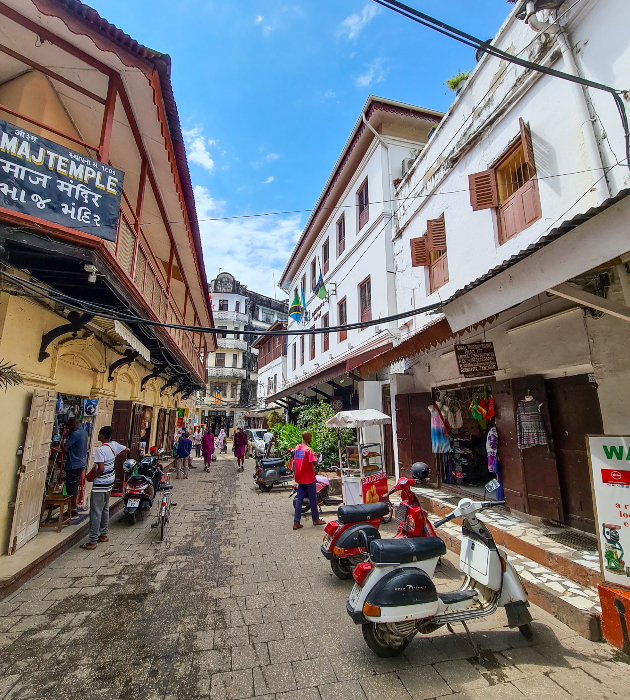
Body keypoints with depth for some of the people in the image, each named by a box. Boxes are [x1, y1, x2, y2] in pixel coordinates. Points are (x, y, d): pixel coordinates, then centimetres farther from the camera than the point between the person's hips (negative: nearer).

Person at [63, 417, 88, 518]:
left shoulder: (75, 434, -18)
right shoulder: (84, 432, 10)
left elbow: (65, 449, -21)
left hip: (73, 465, -9)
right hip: (81, 463, 9)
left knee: (71, 489, -1)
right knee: (74, 488, 17)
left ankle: (73, 512, 5)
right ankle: (73, 509, 26)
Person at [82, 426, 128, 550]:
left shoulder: (101, 450, -22)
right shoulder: (114, 445, 0)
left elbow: (101, 469, -28)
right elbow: (127, 450, 16)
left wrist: (91, 477, -11)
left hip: (100, 485, -8)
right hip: (109, 483, 8)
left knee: (96, 513, -1)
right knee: (105, 509, 19)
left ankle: (92, 541, 5)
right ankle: (103, 535, 30)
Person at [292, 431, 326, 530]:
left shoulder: (297, 448, 5)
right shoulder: (308, 449, -19)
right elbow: (313, 462, -24)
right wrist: (316, 456, -5)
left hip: (300, 478, 7)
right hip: (309, 478, -7)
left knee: (299, 500, 8)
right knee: (313, 499, 9)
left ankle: (296, 522, 7)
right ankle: (316, 520, 23)